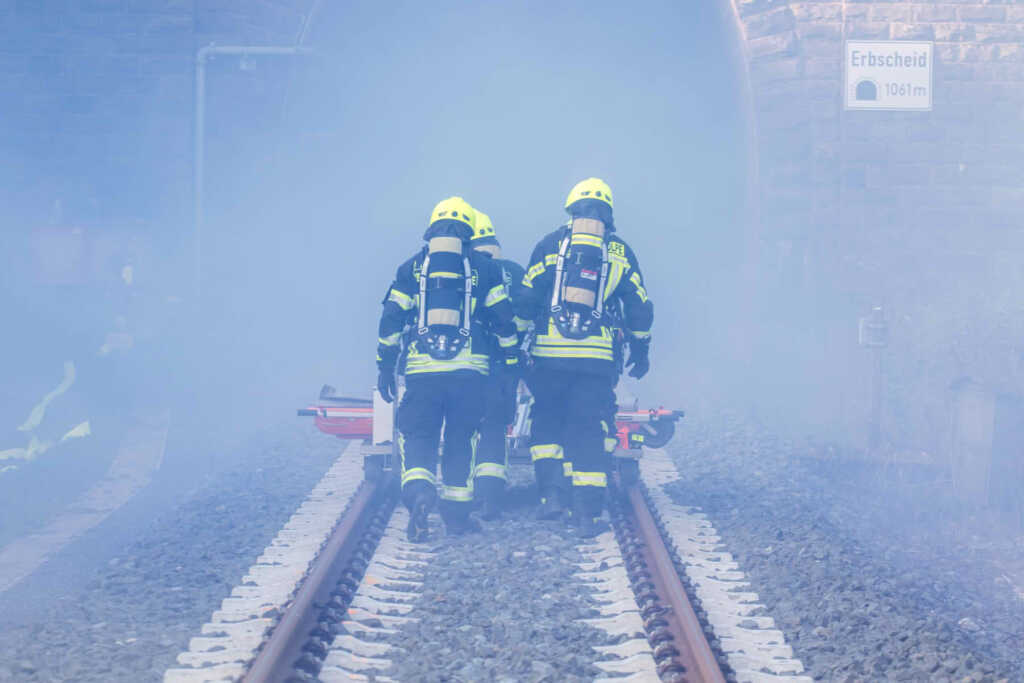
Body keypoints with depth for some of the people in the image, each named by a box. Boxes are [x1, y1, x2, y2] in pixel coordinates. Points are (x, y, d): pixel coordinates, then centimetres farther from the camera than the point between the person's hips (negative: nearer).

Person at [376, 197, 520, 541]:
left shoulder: (411, 268, 9)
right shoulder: (484, 268, 7)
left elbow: (391, 319, 6)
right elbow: (503, 319, 6)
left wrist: (384, 367, 11)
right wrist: (512, 359, 16)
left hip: (422, 370, 0)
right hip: (469, 370, 0)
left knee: (416, 435, 5)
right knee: (461, 439, 11)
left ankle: (418, 490, -22)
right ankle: (456, 512, 13)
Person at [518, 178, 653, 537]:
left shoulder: (551, 245, 3)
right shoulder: (620, 252, 9)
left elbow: (526, 300, 1)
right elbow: (640, 308, 11)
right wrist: (640, 350, 24)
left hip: (550, 352, -1)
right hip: (597, 356, 1)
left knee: (546, 422, 16)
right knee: (589, 431, 5)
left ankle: (553, 491, 1)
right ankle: (588, 512, 2)